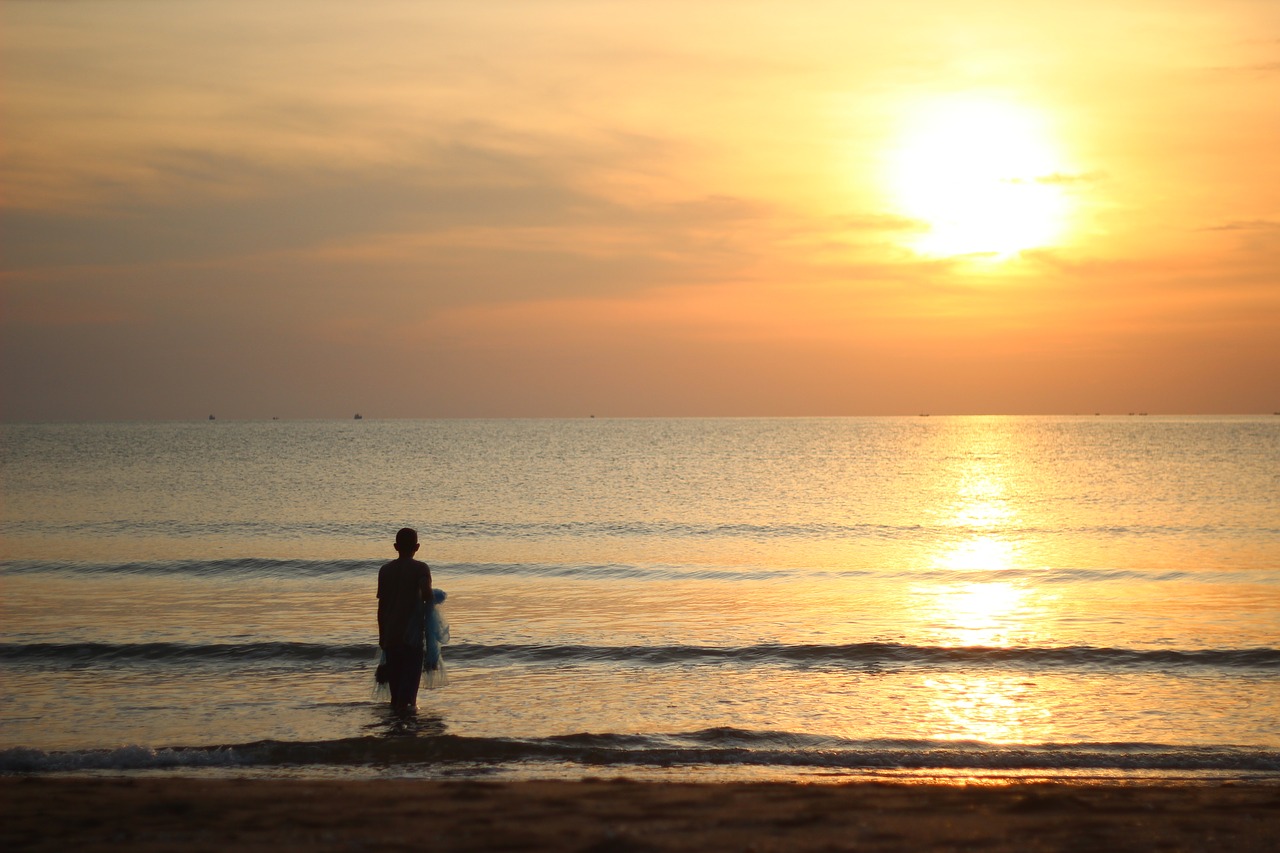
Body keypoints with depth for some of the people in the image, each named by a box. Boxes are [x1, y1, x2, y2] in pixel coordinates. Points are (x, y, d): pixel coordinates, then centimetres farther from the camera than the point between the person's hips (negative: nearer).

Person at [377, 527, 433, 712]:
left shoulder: (385, 570, 6)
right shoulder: (421, 568, -6)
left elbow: (381, 605, 7)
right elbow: (426, 592, -24)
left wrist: (382, 634, 14)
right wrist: (428, 605, 0)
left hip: (390, 629, 4)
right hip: (412, 630, -4)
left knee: (394, 667, 15)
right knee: (412, 667, -1)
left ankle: (396, 701, 19)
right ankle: (406, 702, -15)